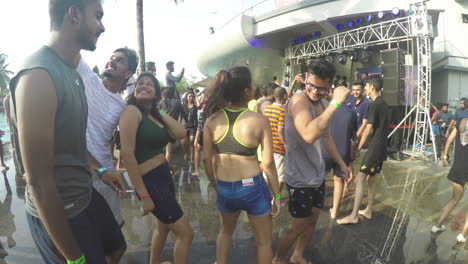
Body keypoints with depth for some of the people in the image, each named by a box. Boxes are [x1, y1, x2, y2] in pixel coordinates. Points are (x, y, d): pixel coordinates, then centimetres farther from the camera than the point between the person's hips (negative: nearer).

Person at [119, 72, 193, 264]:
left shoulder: (155, 115, 10)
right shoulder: (132, 111, -15)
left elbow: (181, 133, -4)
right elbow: (127, 153, -21)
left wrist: (159, 111, -1)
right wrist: (144, 196, -22)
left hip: (164, 176, 9)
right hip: (149, 181, -9)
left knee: (163, 228, 26)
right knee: (185, 233, 0)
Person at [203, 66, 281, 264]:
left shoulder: (212, 120, -6)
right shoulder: (260, 120, -15)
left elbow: (206, 158, -1)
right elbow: (268, 163, -13)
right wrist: (277, 194, -2)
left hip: (224, 189, 4)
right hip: (253, 188, -3)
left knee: (226, 231, 32)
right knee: (264, 241, 20)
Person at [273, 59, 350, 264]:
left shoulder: (324, 104, 5)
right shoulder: (298, 100, -23)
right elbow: (309, 135, -42)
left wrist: (341, 163, 23)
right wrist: (335, 104, -38)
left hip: (317, 175, 8)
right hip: (300, 178, -8)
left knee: (312, 220, 20)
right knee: (298, 226, 7)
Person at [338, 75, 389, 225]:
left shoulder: (374, 105, -15)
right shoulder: (383, 104, 14)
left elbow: (368, 130, -15)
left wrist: (358, 149, -7)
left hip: (374, 149, -10)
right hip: (381, 148, 10)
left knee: (360, 179, -9)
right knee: (371, 179, 15)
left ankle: (353, 216, -8)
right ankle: (368, 211, 25)